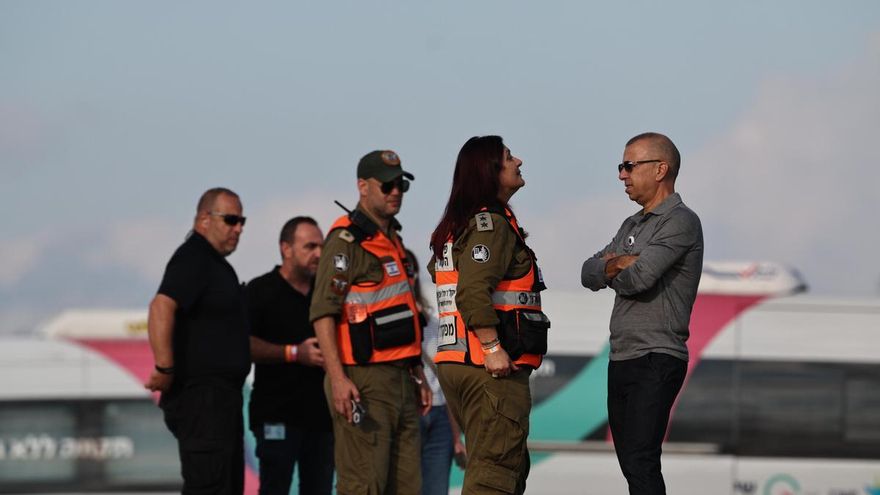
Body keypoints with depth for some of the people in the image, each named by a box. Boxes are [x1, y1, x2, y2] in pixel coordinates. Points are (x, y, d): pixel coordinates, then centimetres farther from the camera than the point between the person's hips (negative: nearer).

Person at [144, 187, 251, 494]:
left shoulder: (214, 262, 21)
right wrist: (165, 369, -29)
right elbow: (161, 308, -28)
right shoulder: (193, 259, -13)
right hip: (200, 396, -11)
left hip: (221, 397, 11)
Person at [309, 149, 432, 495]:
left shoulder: (393, 240, 20)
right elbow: (322, 312, -16)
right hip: (363, 381, -9)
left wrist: (418, 375, 23)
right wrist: (337, 377, -25)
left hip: (400, 380, 9)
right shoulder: (347, 240, -8)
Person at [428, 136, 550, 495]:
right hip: (492, 370, -10)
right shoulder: (491, 223, -11)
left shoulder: (455, 226, 20)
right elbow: (473, 291, -22)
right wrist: (493, 348, -23)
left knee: (513, 466, 17)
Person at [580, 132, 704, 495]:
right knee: (631, 463, 8)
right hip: (622, 359, 9)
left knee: (640, 462, -18)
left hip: (656, 360, -9)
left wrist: (611, 270, 3)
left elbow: (638, 278, -20)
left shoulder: (680, 222, -8)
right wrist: (620, 264, -9)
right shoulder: (632, 226, 21)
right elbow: (589, 274, 12)